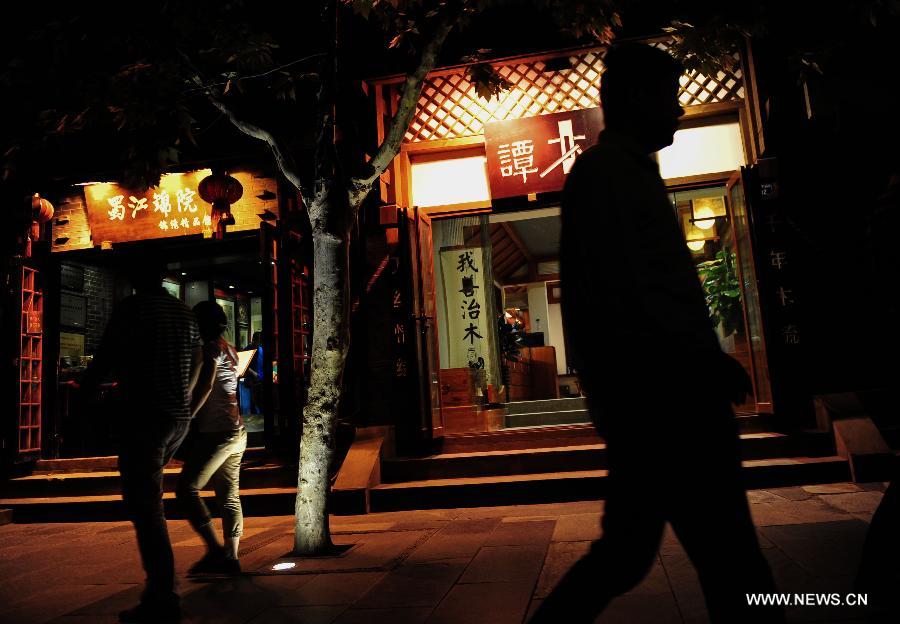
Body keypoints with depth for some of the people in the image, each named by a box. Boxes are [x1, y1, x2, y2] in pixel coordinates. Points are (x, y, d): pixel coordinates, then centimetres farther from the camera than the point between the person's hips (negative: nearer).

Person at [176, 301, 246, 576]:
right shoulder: (228, 349, 20)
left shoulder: (212, 347, -8)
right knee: (229, 497, 8)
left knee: (187, 489, -7)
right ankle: (231, 557, 9)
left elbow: (204, 386, -19)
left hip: (217, 433, -9)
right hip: (236, 432, 9)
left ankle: (215, 550, -11)